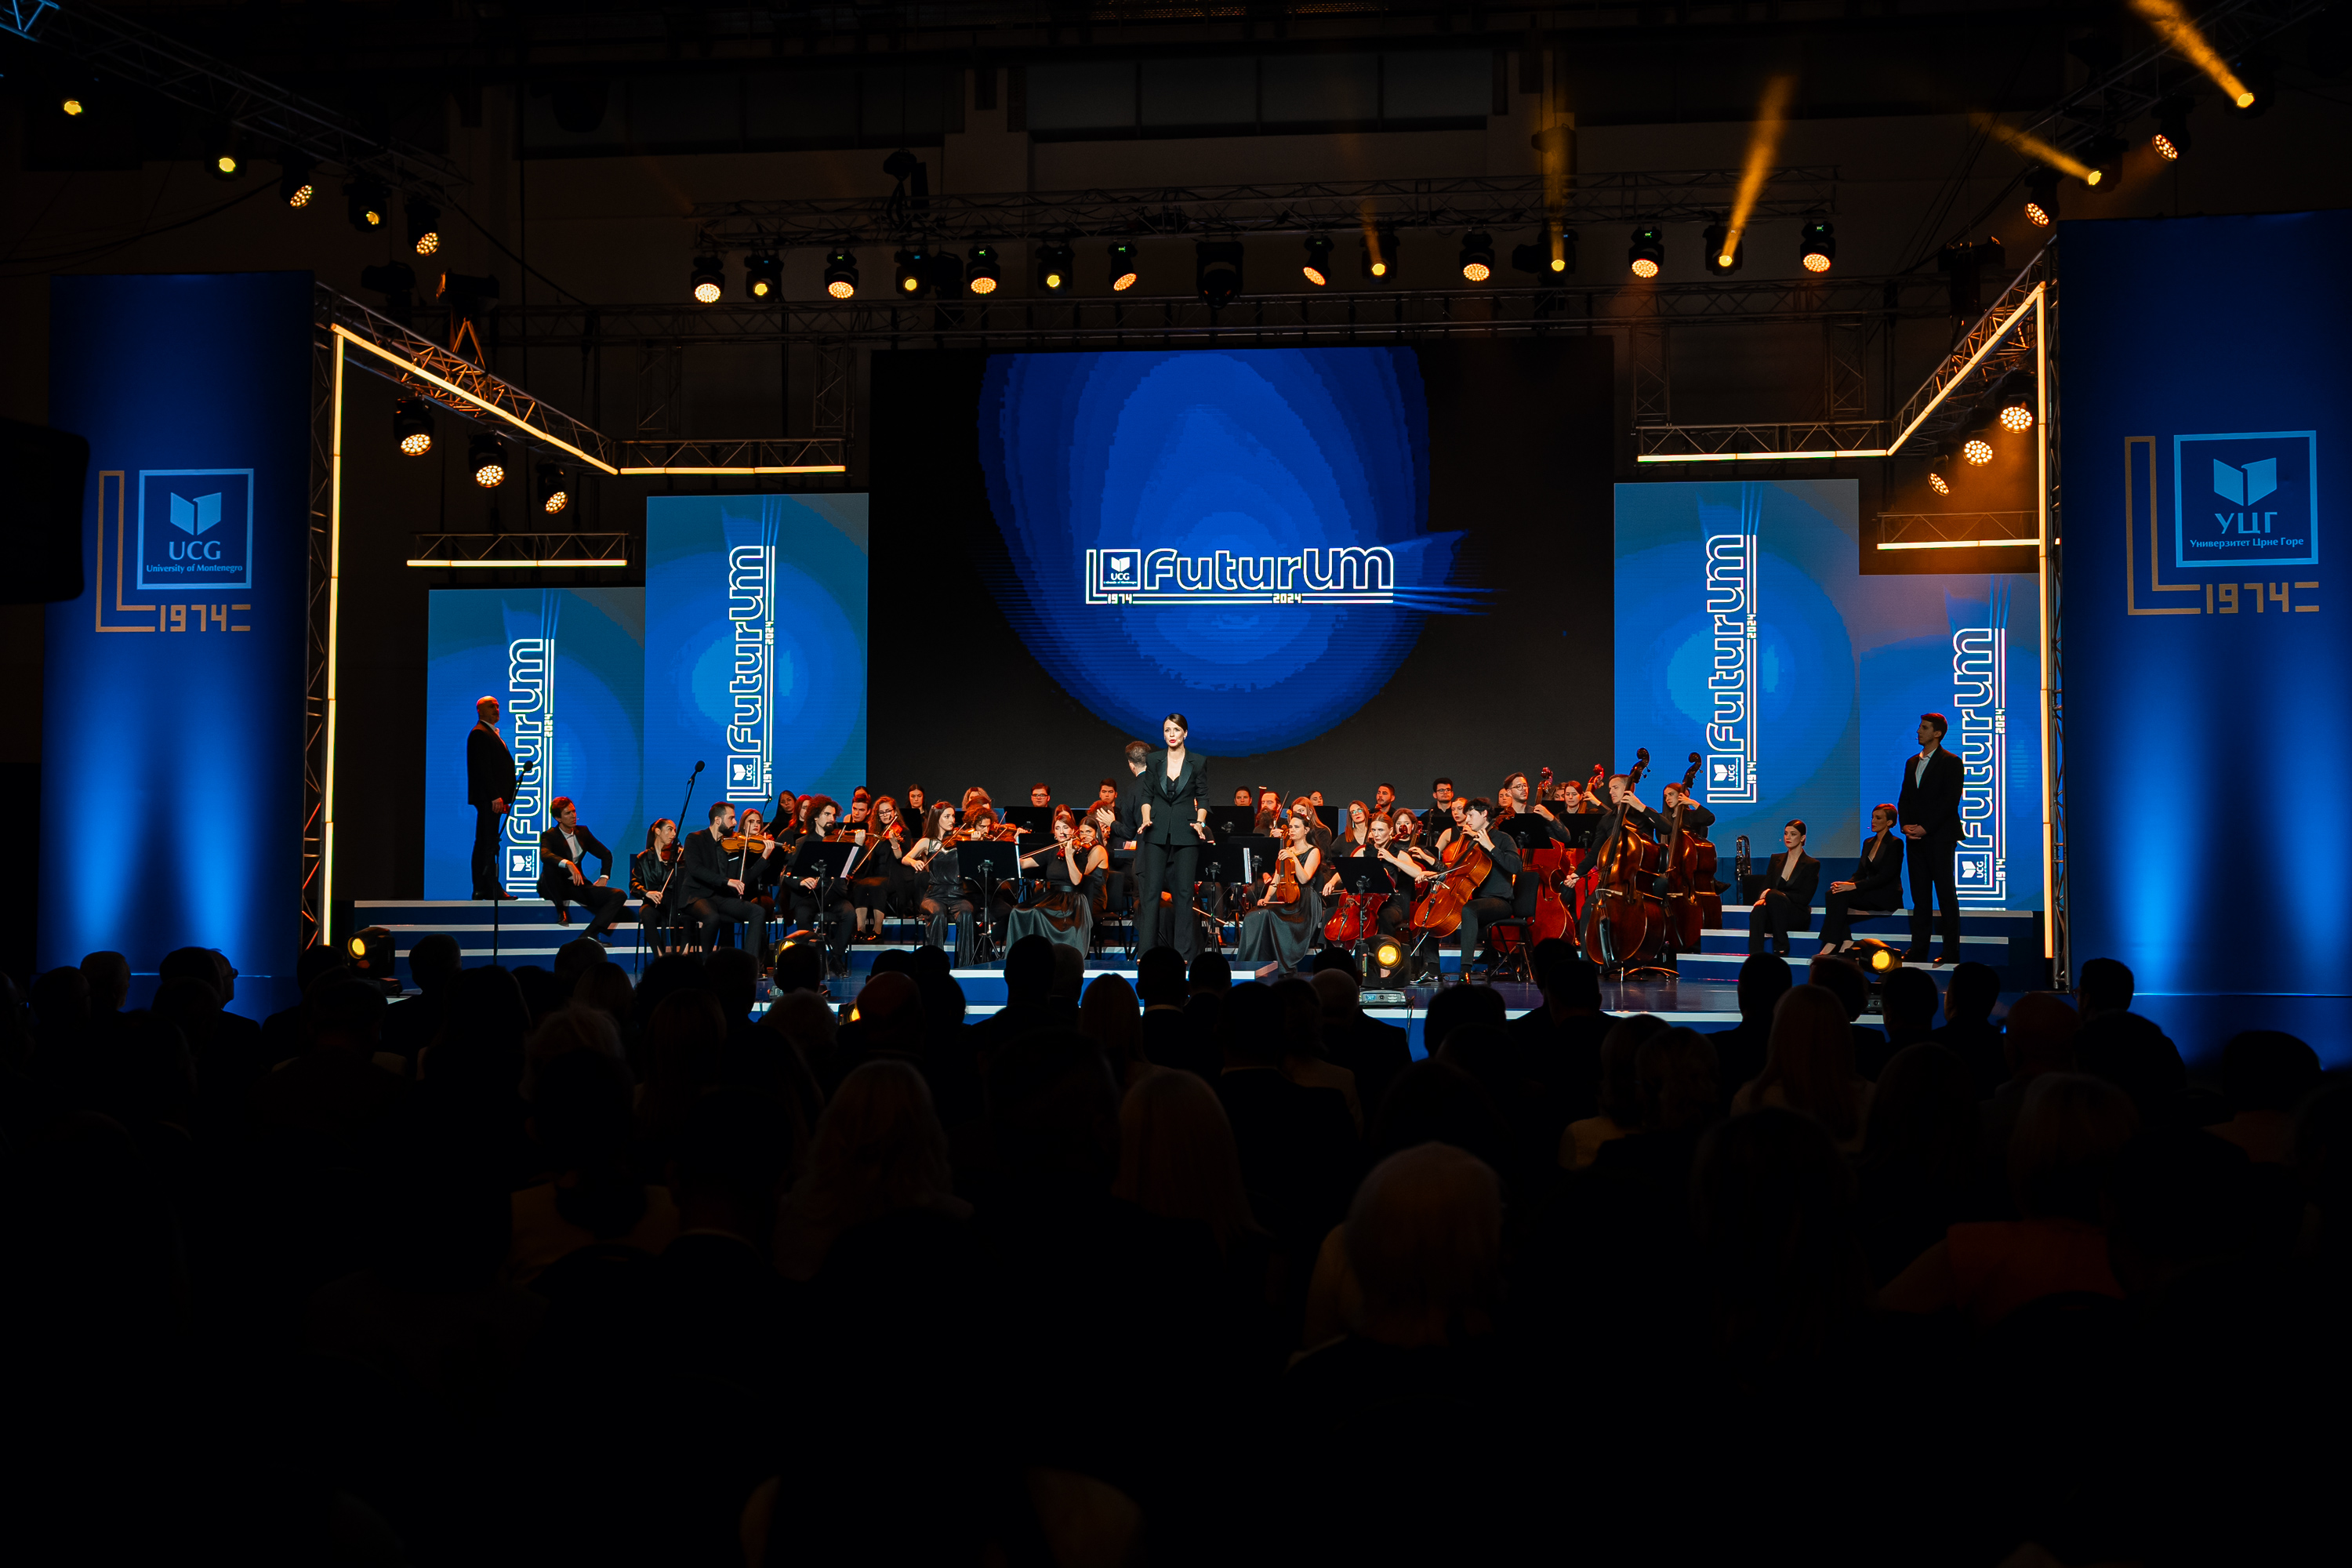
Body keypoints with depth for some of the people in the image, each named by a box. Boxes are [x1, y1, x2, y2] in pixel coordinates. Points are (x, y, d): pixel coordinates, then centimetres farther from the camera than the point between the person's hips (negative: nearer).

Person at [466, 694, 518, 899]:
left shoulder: (492, 734, 22)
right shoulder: (479, 734, -8)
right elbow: (483, 768, -16)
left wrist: (504, 798, 16)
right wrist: (495, 797, -21)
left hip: (492, 798, 10)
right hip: (487, 797, -10)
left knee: (483, 844, 10)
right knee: (489, 844, -10)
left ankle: (480, 890, 11)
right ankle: (492, 889, -11)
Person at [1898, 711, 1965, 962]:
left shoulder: (1950, 762, -4)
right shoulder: (1911, 762, 17)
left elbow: (1950, 800, -11)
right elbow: (1904, 798, 17)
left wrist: (1925, 828, -15)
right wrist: (1906, 825, -1)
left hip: (1940, 836, -6)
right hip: (1916, 837, 6)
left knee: (1946, 893, -4)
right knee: (1920, 894, 7)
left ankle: (1951, 950, -2)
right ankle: (1918, 948, 9)